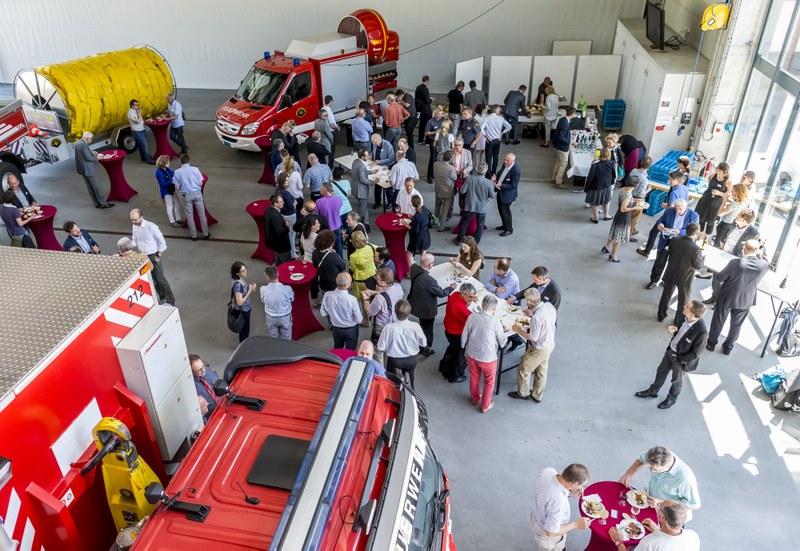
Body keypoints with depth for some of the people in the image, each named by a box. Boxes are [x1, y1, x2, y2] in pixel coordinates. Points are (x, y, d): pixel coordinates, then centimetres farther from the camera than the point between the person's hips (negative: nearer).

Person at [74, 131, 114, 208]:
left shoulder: (77, 143, 8)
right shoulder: (83, 144, -22)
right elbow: (88, 158, -23)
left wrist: (91, 152, 9)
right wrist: (96, 158, -6)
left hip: (82, 168, 10)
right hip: (88, 169, -10)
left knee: (90, 187, 14)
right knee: (96, 186, 0)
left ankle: (97, 203, 22)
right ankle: (103, 204, 7)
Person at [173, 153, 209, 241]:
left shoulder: (177, 172, -8)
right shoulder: (195, 169, -8)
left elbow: (177, 187, -7)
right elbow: (200, 183, -4)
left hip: (186, 195, 0)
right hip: (197, 193, 0)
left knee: (189, 215, 13)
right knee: (201, 213, 12)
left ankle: (194, 235, 20)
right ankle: (206, 234, 19)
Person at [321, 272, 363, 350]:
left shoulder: (327, 295, -24)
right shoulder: (352, 299, -34)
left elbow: (323, 313, -6)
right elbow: (359, 319, -21)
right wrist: (361, 317, 1)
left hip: (336, 329, 3)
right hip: (351, 330, -3)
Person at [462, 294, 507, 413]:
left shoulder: (472, 318, -13)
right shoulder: (495, 322, -22)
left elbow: (464, 337, -3)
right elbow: (502, 342, -9)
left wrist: (465, 351, 14)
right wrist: (501, 330, 9)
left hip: (472, 355, 4)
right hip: (488, 357, -4)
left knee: (474, 377, 28)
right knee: (489, 382, 21)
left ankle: (474, 399, 50)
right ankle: (485, 405, 36)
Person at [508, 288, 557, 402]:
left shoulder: (537, 318, -38)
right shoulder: (549, 305, -14)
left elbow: (533, 337, -25)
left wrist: (519, 330, -12)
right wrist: (532, 314, 2)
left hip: (540, 349, -8)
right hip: (551, 343, 8)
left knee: (523, 370, 17)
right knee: (541, 371, 26)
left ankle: (523, 393, 39)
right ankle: (537, 395, 45)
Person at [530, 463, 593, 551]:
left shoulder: (547, 471, -25)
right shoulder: (558, 502, -45)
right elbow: (551, 532, -30)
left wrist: (569, 493, -12)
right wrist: (576, 524, -20)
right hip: (548, 537, -6)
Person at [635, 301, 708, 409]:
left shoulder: (701, 331, -38)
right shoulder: (687, 318, -19)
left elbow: (695, 353, -24)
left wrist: (678, 359, -15)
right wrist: (675, 329, -16)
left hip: (681, 358, -6)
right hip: (671, 350, 6)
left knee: (676, 380, 22)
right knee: (661, 371, 26)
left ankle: (671, 398, 50)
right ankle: (653, 391, 51)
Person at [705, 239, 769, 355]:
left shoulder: (735, 263, -31)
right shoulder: (764, 265, -22)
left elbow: (718, 278, -16)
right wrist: (760, 255, 11)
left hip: (726, 297, -2)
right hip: (745, 301, 3)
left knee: (718, 321, 21)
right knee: (736, 324, 25)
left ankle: (711, 343, 40)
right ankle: (728, 347, 41)